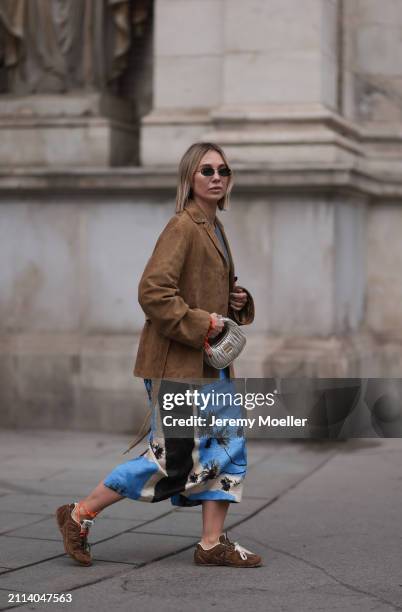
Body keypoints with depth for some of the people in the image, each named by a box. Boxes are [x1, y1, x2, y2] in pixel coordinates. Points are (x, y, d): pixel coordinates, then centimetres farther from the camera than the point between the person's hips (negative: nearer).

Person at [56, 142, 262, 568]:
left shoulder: (213, 228, 16)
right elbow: (153, 291, -23)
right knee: (173, 457, -5)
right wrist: (198, 324, -22)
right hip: (176, 361, -9)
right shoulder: (182, 227, -14)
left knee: (229, 443, 5)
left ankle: (212, 544, 13)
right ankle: (79, 516, 7)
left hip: (209, 362, 10)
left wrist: (237, 302, 9)